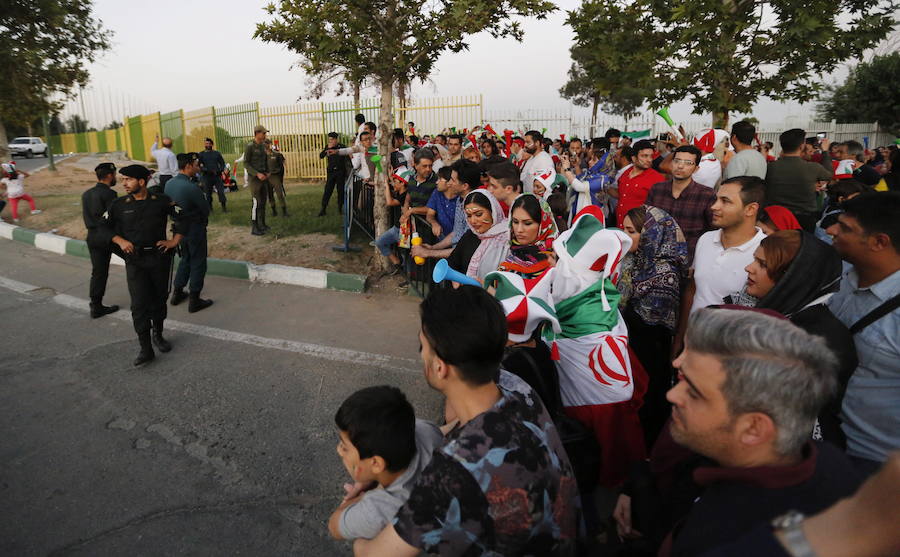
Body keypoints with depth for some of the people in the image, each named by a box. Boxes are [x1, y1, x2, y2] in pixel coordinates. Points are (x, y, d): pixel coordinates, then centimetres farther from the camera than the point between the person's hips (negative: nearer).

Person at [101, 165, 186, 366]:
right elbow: (105, 227, 10)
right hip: (135, 261, 0)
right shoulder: (119, 205, 1)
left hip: (159, 257, 1)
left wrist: (174, 242, -3)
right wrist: (121, 241, -5)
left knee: (159, 299, 13)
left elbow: (181, 220, 6)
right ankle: (145, 348, -2)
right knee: (139, 304, -6)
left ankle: (158, 335, 34)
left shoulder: (162, 201, -2)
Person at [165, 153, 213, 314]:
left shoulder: (169, 184, -1)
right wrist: (202, 219, 6)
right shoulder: (192, 188, -25)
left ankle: (177, 293, 32)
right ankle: (194, 300, 13)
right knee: (198, 263, 6)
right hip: (195, 229, -7)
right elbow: (206, 209, -14)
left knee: (185, 259, 24)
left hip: (179, 228, 8)